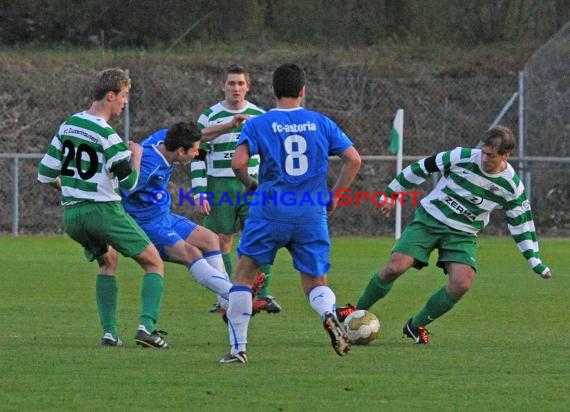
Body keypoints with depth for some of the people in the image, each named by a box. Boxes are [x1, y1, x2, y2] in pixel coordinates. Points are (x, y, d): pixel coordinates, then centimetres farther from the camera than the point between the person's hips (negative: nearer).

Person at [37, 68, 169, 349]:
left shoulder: (67, 126, 7)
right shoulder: (107, 135, -15)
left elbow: (45, 174, 11)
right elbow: (129, 181, -13)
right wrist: (136, 155, 5)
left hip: (71, 215, 7)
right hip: (103, 211, -7)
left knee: (107, 261, 29)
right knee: (154, 264, 3)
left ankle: (109, 332, 15)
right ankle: (147, 325, -15)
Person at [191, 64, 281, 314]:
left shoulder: (260, 117, 8)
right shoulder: (208, 118, 0)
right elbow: (197, 158, -2)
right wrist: (199, 193, -12)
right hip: (219, 187, -1)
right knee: (221, 242, 1)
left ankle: (263, 294, -4)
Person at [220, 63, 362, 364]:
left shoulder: (258, 124, 0)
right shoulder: (321, 123, 8)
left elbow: (238, 162, -12)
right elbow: (353, 160, 4)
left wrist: (248, 183, 9)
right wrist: (334, 196, 14)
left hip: (270, 213, -2)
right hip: (312, 215, 2)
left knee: (244, 275, 13)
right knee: (316, 284, 13)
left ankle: (237, 349, 7)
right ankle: (329, 315, -22)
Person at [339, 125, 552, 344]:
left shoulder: (512, 186, -9)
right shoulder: (463, 157, -15)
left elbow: (521, 223, 4)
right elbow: (423, 167, -3)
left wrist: (535, 261, 2)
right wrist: (392, 192, 4)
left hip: (463, 233, 2)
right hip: (429, 219, -2)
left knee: (462, 284, -22)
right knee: (395, 267, -18)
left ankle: (416, 326, 1)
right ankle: (357, 312, 5)